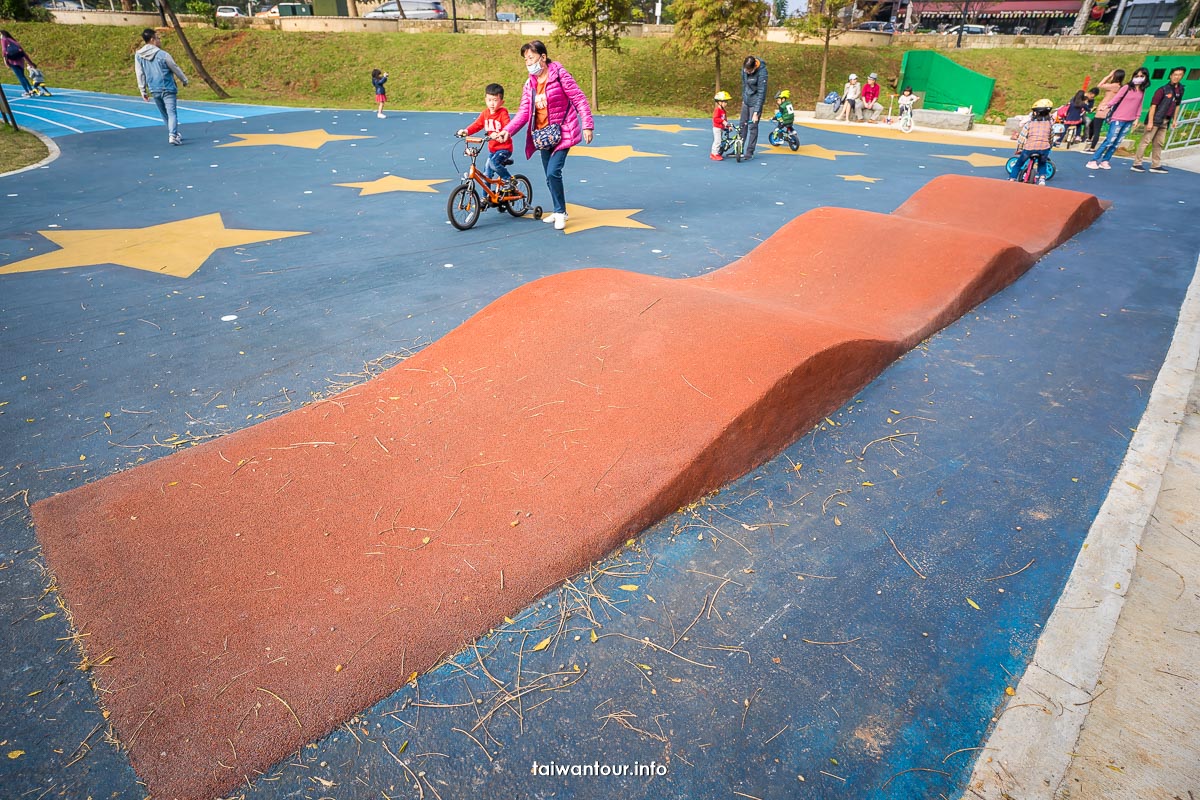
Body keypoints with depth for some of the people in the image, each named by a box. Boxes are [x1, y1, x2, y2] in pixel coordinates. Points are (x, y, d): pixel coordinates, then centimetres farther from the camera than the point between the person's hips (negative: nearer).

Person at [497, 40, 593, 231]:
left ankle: (560, 212, -3)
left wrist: (587, 125, -18)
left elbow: (580, 99, -10)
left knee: (553, 172, -19)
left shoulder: (560, 74, -9)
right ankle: (558, 211, 28)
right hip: (543, 136, 6)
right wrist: (507, 130, -14)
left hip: (562, 133, -6)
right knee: (550, 176, 11)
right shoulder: (530, 84, 7)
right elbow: (524, 112, 0)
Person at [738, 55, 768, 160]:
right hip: (746, 101, 7)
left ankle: (750, 153, 4)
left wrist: (756, 112, -28)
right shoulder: (745, 68, -8)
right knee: (742, 124, 11)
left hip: (755, 101, -7)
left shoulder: (761, 72, -25)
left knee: (752, 126, -4)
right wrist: (743, 98, 15)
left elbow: (761, 92, -25)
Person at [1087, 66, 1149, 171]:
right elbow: (1116, 98, -10)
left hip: (1129, 121, 5)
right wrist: (1107, 106, -25)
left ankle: (1105, 161, 6)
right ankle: (1093, 161, -10)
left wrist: (1137, 118, 11)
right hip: (1118, 119, -5)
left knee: (1117, 143, 3)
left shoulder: (1142, 91, 11)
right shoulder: (1127, 87, -4)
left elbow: (1139, 105, 15)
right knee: (1109, 141, -11)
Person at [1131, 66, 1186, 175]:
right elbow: (1153, 105, -13)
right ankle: (1136, 164, -6)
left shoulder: (1180, 90, 11)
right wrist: (1150, 121, -18)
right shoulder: (1163, 89, -9)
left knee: (1159, 143, 9)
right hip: (1156, 119, -7)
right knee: (1146, 140, -7)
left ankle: (1156, 165, 13)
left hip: (1165, 121, 7)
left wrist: (1175, 119, 16)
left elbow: (1177, 105, 19)